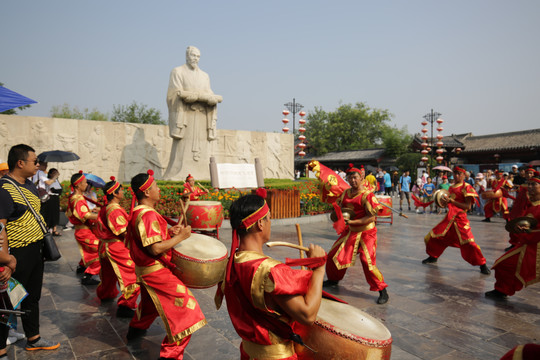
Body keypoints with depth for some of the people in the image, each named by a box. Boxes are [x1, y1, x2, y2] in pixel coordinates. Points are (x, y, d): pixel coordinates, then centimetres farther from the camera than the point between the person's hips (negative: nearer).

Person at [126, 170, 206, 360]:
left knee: (150, 302, 34)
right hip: (157, 272, -11)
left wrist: (168, 232, 6)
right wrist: (180, 236, -21)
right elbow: (155, 248, -30)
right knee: (184, 307, -6)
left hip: (144, 269, 11)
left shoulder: (137, 213, 8)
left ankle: (136, 329, 55)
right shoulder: (148, 215, -25)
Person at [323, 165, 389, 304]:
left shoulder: (367, 195, -18)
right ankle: (333, 279, 37)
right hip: (350, 231, 7)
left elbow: (371, 217, -21)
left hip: (366, 233, -7)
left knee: (367, 261, -14)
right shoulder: (346, 193, 3)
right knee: (334, 255, 11)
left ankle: (383, 291, 3)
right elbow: (340, 208, 17)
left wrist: (352, 222, -25)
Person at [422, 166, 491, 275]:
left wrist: (452, 201, -21)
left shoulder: (466, 187, -9)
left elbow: (468, 206, -16)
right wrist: (445, 202, 4)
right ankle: (433, 257, 30)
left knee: (468, 242, -15)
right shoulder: (452, 188, 13)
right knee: (433, 236, 9)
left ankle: (482, 265, 2)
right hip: (449, 217, 7)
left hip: (460, 218, -7)